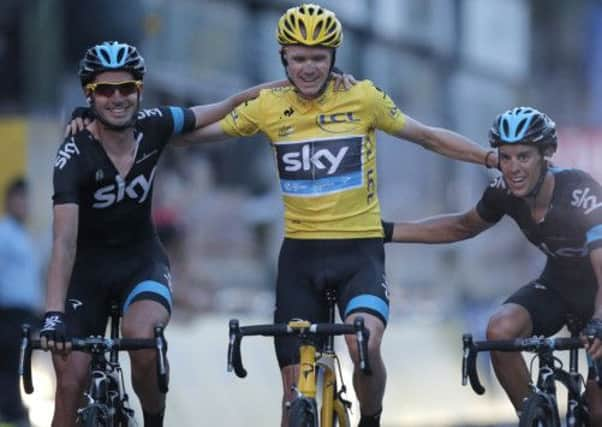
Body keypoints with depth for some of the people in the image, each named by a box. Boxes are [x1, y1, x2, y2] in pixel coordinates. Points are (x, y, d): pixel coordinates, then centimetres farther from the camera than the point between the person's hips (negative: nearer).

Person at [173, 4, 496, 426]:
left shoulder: (363, 98, -4)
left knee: (364, 345, -28)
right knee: (296, 386, 3)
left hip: (360, 250, -2)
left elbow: (428, 137, 5)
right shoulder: (268, 106, 1)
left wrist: (495, 157, -1)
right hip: (301, 253, 2)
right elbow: (197, 131, 8)